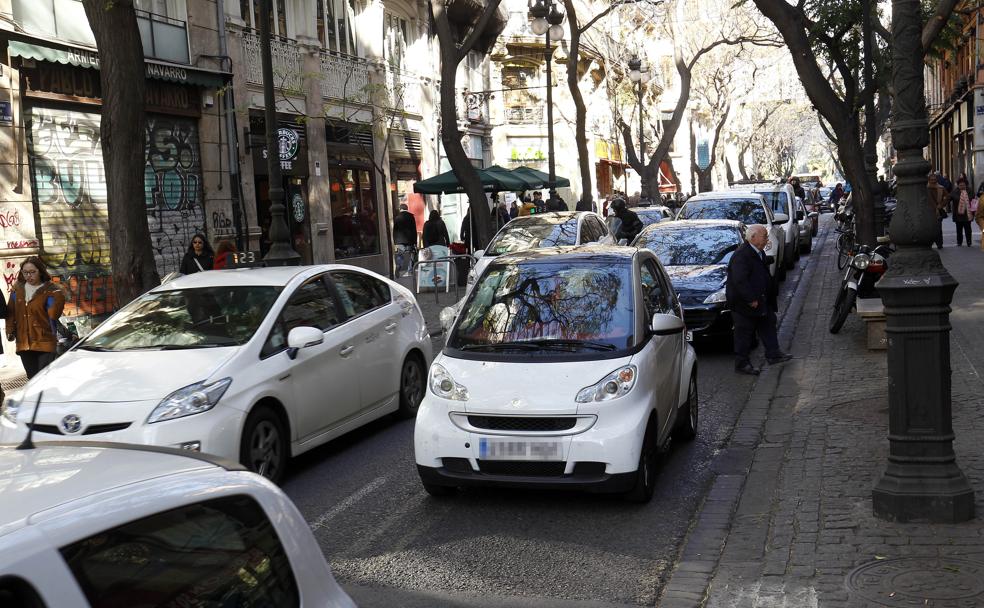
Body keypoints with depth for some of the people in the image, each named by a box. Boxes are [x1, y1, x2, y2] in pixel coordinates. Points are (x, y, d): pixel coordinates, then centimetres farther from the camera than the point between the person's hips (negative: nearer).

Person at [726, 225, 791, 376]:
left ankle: (773, 354, 29)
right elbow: (740, 281, -29)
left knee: (768, 323, 16)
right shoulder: (741, 256, -24)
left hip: (760, 300, 9)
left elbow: (765, 275, 19)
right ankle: (741, 364, 11)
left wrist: (772, 292, 12)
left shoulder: (759, 253, 7)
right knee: (744, 333, 1)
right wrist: (751, 300, -26)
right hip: (743, 303, -9)